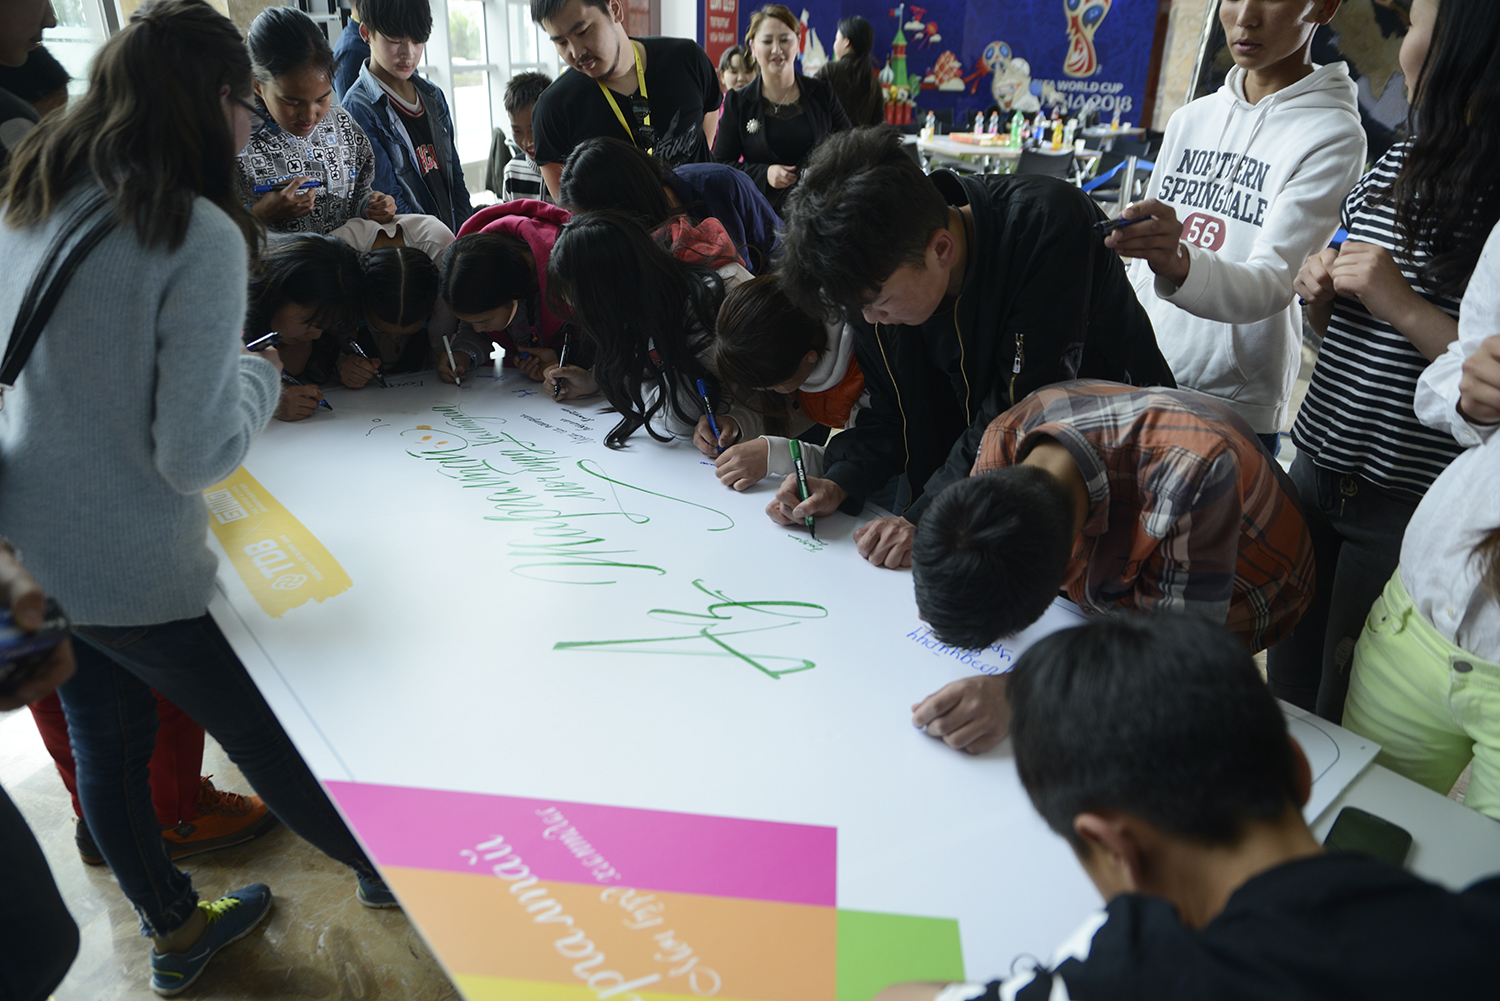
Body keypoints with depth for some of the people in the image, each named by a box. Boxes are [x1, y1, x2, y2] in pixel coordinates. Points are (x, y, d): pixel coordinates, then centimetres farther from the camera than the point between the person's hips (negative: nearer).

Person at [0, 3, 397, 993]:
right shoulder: (200, 235, -21)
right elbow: (197, 455, -23)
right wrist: (261, 371, -6)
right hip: (133, 571, -7)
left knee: (105, 743, 22)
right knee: (267, 731, 13)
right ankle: (385, 868, 39)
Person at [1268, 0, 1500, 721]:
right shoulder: (1392, 169, 7)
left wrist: (1407, 308, -22)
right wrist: (1320, 293, -2)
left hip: (1409, 507, -6)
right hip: (1315, 471, 6)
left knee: (1345, 716, 11)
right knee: (1286, 688, 20)